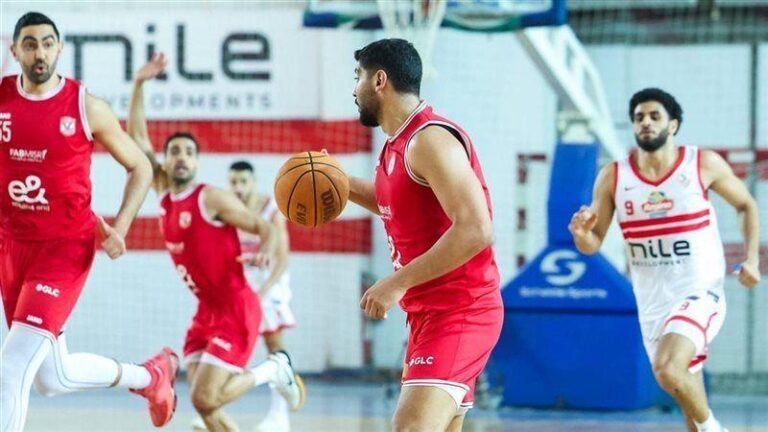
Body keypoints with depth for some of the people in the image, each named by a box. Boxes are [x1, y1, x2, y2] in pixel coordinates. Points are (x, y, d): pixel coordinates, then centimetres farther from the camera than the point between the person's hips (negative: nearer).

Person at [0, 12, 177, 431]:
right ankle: (149, 375, 38)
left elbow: (140, 168, 3)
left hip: (66, 248, -4)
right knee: (53, 378, 12)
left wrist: (119, 227, -9)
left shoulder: (86, 108, -7)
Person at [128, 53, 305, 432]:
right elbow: (137, 138, 10)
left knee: (204, 400, -14)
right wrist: (139, 85, 1)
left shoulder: (212, 198, -12)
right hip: (206, 311, 7)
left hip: (236, 311, -7)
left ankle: (274, 369, 8)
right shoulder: (164, 192, 7)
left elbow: (264, 227, -13)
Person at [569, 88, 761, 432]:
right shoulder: (613, 177, -1)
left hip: (700, 294, -4)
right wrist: (581, 232, -19)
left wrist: (751, 260, -3)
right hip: (653, 304, 4)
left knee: (668, 368, -28)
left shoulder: (703, 164, -6)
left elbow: (746, 205, 10)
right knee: (688, 398, 12)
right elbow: (592, 245, 4)